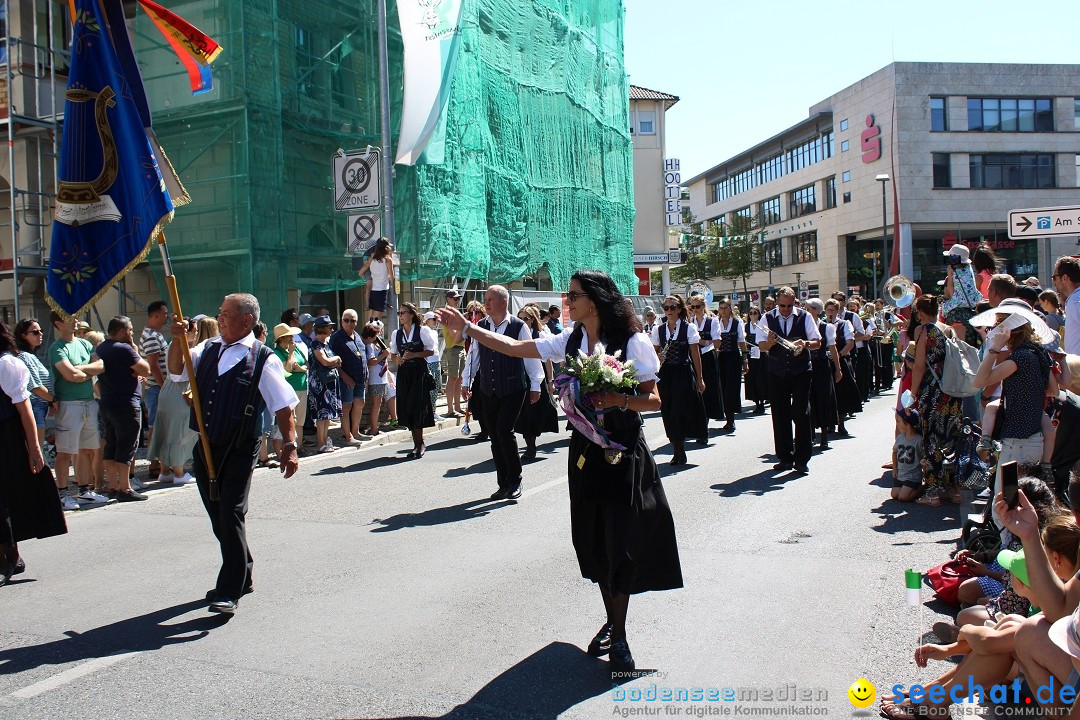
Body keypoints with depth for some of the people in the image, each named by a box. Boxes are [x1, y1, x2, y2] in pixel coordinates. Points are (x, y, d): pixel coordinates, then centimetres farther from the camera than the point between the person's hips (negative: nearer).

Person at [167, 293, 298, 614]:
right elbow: (177, 369, 8)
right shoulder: (208, 349, 11)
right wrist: (177, 340, -8)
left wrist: (289, 446, -16)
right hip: (205, 446, 7)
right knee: (217, 516, 16)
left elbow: (283, 407, -10)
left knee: (230, 516, -10)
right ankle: (241, 577, 33)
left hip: (239, 450, -7)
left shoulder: (263, 359, -8)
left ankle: (229, 593, -2)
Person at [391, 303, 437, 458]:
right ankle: (418, 444, 14)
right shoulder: (396, 334, 11)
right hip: (403, 373, 5)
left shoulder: (422, 330, -3)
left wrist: (413, 355, -16)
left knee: (417, 407, -8)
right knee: (407, 409, 4)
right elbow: (393, 354, 17)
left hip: (419, 371, -5)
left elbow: (431, 351, -4)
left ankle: (419, 444, 4)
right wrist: (397, 359, -5)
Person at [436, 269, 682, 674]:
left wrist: (620, 400, -25)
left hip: (624, 451, -5)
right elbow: (515, 348, 7)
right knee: (592, 539, 11)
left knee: (620, 539, -3)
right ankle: (612, 621, 29)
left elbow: (653, 399, -7)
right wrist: (465, 327, 6)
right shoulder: (570, 341, 4)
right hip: (585, 449, 5)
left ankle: (618, 637, 10)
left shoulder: (632, 342, -10)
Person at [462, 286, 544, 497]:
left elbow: (531, 356, -2)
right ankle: (504, 484, 18)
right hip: (487, 391, 5)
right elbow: (473, 356, 13)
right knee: (494, 436, 7)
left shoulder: (519, 327, -7)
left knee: (504, 431, -15)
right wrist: (466, 382, 12)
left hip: (513, 390, -4)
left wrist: (535, 385, 1)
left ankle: (515, 481, 3)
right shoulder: (480, 326, 5)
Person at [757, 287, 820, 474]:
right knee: (780, 416, 5)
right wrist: (769, 342, -20)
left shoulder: (804, 316, 1)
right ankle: (785, 458, 17)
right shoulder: (768, 318, 4)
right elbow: (761, 346, 3)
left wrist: (805, 343, -21)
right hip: (777, 372, 2)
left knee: (801, 414, -6)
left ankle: (802, 459, 2)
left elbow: (817, 342, 1)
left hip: (800, 371, -2)